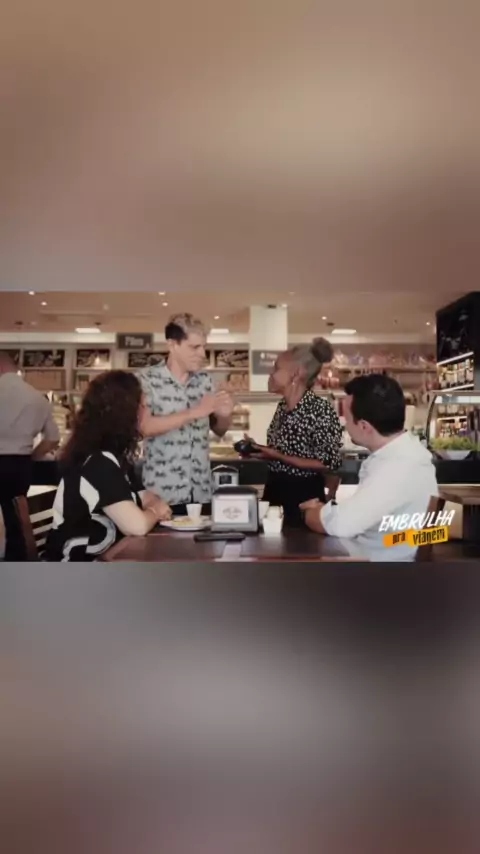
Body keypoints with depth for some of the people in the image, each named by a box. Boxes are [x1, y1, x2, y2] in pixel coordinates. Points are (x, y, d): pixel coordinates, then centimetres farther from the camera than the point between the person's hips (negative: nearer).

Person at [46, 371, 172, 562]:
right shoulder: (98, 463, -23)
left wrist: (151, 502, -8)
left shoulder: (113, 454, 7)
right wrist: (154, 511, -9)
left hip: (103, 558, 8)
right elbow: (137, 525, -30)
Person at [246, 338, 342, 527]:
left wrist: (279, 456, -20)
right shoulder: (282, 406, 5)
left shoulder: (321, 408, -18)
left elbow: (327, 464, -19)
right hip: (274, 490, 7)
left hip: (304, 495, -7)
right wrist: (258, 449, 0)